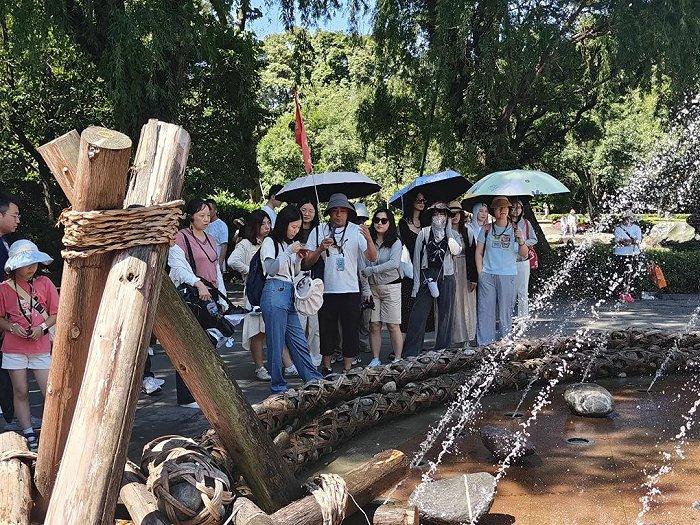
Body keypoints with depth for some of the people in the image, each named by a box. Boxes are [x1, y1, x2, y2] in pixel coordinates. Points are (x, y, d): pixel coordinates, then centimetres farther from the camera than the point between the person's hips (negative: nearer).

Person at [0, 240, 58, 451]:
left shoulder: (44, 283, 1)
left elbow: (56, 313, 5)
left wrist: (42, 327, -11)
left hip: (40, 346, 0)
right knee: (20, 392, 5)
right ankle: (29, 435, 14)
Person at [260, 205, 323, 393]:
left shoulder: (290, 244, 21)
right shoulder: (270, 242, -2)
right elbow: (271, 269, -14)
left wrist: (299, 258, 9)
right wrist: (289, 252, -16)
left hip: (290, 293, 8)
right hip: (275, 293, -8)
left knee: (299, 341, 9)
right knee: (276, 342, -3)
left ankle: (315, 379, 12)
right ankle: (278, 385, 4)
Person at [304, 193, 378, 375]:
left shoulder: (356, 230, -1)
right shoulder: (319, 231, 2)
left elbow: (372, 258, -10)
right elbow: (307, 263, 1)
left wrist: (369, 239, -28)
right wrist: (320, 249, -17)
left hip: (350, 291, 0)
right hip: (326, 290, 0)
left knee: (351, 332, 6)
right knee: (327, 332, 10)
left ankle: (347, 369, 17)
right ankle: (326, 367, 25)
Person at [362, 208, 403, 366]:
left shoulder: (395, 242, -4)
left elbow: (394, 263, -18)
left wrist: (371, 270, -20)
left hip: (391, 286, -3)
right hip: (372, 287, 3)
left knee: (393, 326, -1)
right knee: (374, 326, 3)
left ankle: (397, 359, 7)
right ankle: (375, 359, 12)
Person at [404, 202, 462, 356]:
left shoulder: (452, 233, 8)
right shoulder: (424, 233, 5)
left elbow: (456, 251, -11)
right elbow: (417, 257, 3)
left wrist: (448, 232, -11)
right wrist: (416, 281, -2)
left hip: (446, 277, 2)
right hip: (427, 276, -2)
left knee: (445, 313, 6)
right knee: (419, 313, -6)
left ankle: (442, 348, 18)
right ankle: (411, 352, -2)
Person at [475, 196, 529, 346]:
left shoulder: (514, 230, 6)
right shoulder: (486, 229, 6)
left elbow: (524, 255, 6)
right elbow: (479, 252, 9)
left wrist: (521, 241, -13)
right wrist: (480, 272, 1)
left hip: (508, 275, 0)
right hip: (487, 275, 0)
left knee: (506, 310, 4)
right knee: (485, 309, -1)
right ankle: (484, 342, 6)